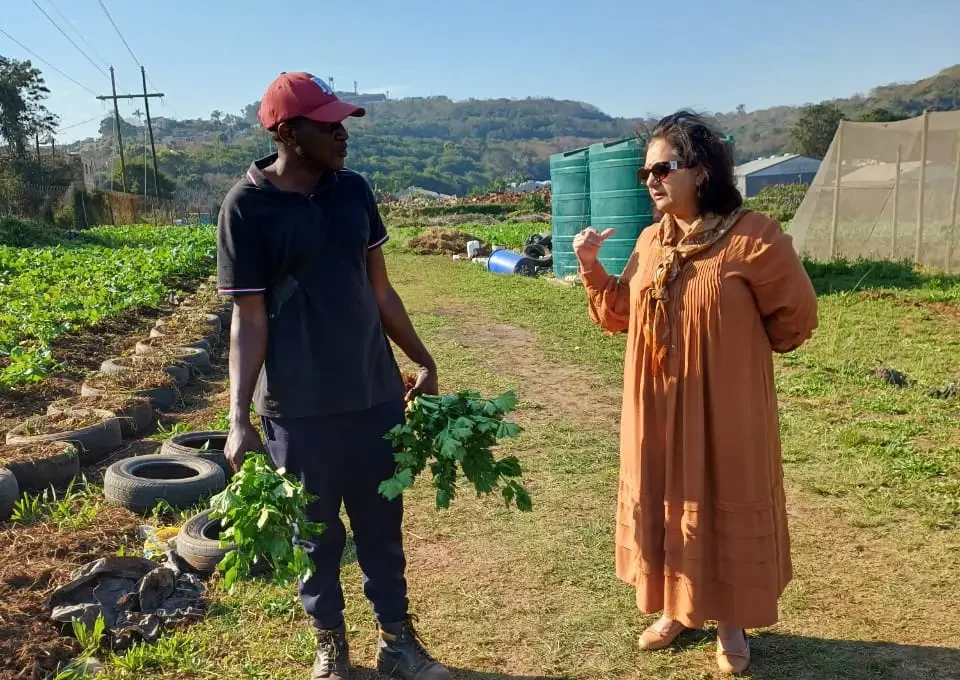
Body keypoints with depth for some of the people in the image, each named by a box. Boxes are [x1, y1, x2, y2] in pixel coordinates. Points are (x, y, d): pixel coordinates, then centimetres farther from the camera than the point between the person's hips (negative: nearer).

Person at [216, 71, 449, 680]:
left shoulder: (354, 191, 4)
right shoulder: (247, 207, -10)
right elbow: (248, 320, -9)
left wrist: (423, 360, 12)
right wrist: (239, 418, -13)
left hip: (376, 394, 4)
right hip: (299, 407, -4)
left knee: (382, 524, 14)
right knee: (317, 532, 13)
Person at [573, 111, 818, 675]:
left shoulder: (752, 238, -15)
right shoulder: (651, 241, 3)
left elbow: (798, 316, -6)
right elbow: (619, 316, 11)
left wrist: (737, 349, 4)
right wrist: (591, 267, -3)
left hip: (725, 409, -5)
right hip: (656, 409, 6)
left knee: (725, 509, 9)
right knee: (662, 505, 15)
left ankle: (732, 623, 30)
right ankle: (676, 608, 36)